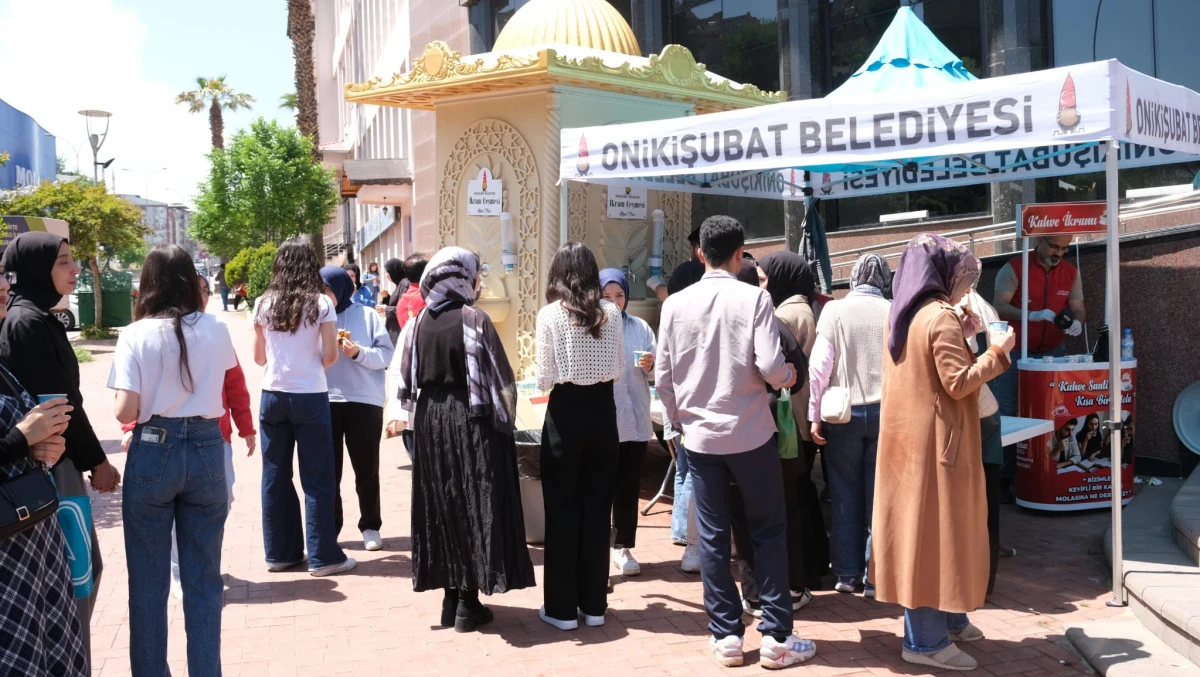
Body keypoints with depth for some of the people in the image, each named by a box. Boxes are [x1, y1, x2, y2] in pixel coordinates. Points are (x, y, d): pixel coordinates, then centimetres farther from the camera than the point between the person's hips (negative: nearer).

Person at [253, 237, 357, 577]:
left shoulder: (264, 304, 2)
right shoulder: (320, 303, -7)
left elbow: (259, 357, 8)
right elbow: (330, 355, -9)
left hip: (273, 395, 4)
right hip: (310, 396, -3)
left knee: (275, 475, 12)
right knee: (317, 478, 3)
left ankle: (279, 552, 19)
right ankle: (323, 556, 8)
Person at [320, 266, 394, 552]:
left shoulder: (366, 315, 1)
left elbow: (388, 355, -3)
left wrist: (359, 353, -18)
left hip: (364, 401, -1)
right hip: (324, 402, 2)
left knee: (367, 470, 8)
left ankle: (370, 526, 22)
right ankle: (328, 527, 16)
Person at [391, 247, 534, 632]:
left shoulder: (419, 322, 1)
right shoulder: (473, 318, -12)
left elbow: (407, 376, 4)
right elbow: (501, 377, -11)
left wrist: (419, 412, 15)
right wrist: (506, 416, 3)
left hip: (431, 421, 5)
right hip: (472, 422, -5)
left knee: (442, 506, 13)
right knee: (475, 505, 3)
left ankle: (451, 598, 19)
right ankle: (468, 604, 6)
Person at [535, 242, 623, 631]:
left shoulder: (549, 314, -9)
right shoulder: (611, 313, -1)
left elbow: (545, 379, -8)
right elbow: (620, 368, 6)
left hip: (565, 413, -3)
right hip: (603, 411, 3)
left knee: (562, 509, 6)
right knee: (597, 508, 11)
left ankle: (563, 608, 12)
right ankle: (594, 604, 19)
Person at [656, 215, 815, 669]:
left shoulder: (676, 304, 0)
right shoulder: (754, 298, -9)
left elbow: (663, 375, 2)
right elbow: (770, 367, -15)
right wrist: (789, 375, 7)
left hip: (700, 436, 3)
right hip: (751, 435, -2)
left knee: (712, 537, 8)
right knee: (768, 532, 8)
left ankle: (726, 636, 14)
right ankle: (776, 637, 10)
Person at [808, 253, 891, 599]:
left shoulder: (834, 310, -4)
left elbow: (820, 364, -8)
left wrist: (814, 415, -3)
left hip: (843, 413, 0)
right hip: (884, 411, 0)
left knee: (845, 494, 10)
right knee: (879, 496, 7)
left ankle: (847, 572, 16)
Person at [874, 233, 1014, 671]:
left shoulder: (902, 313, 11)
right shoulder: (941, 317, -17)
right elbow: (958, 384, -20)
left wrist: (961, 337, 14)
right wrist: (996, 352, -8)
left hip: (907, 436, 9)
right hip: (935, 440, -9)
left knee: (916, 525, 15)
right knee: (936, 530, -3)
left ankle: (944, 618, 29)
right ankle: (927, 640, 4)